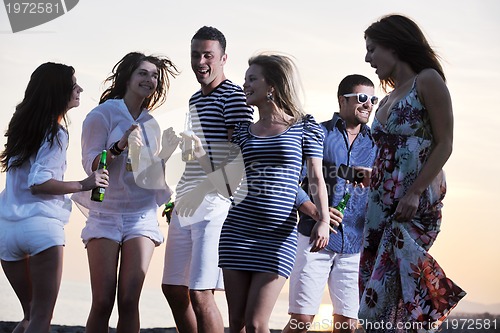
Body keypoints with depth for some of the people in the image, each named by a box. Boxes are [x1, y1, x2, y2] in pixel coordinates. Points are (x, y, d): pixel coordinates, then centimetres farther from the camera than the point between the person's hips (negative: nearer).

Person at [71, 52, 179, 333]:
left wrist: (169, 149, 0)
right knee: (103, 302, -8)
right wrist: (120, 146, -22)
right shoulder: (103, 114, 0)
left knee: (129, 301, -7)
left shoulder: (150, 123, 14)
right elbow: (91, 163, -7)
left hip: (142, 216, 3)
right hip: (106, 214, -3)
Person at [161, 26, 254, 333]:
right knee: (173, 288, 11)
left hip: (215, 203, -9)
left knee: (200, 294, -13)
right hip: (185, 204, 9)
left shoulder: (233, 96, -7)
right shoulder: (195, 100, 20)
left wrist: (203, 189, -24)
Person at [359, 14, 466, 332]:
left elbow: (444, 145, -9)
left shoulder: (427, 81, -3)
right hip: (383, 200, 8)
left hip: (417, 201, -8)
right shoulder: (388, 100, 19)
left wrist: (414, 193, -18)